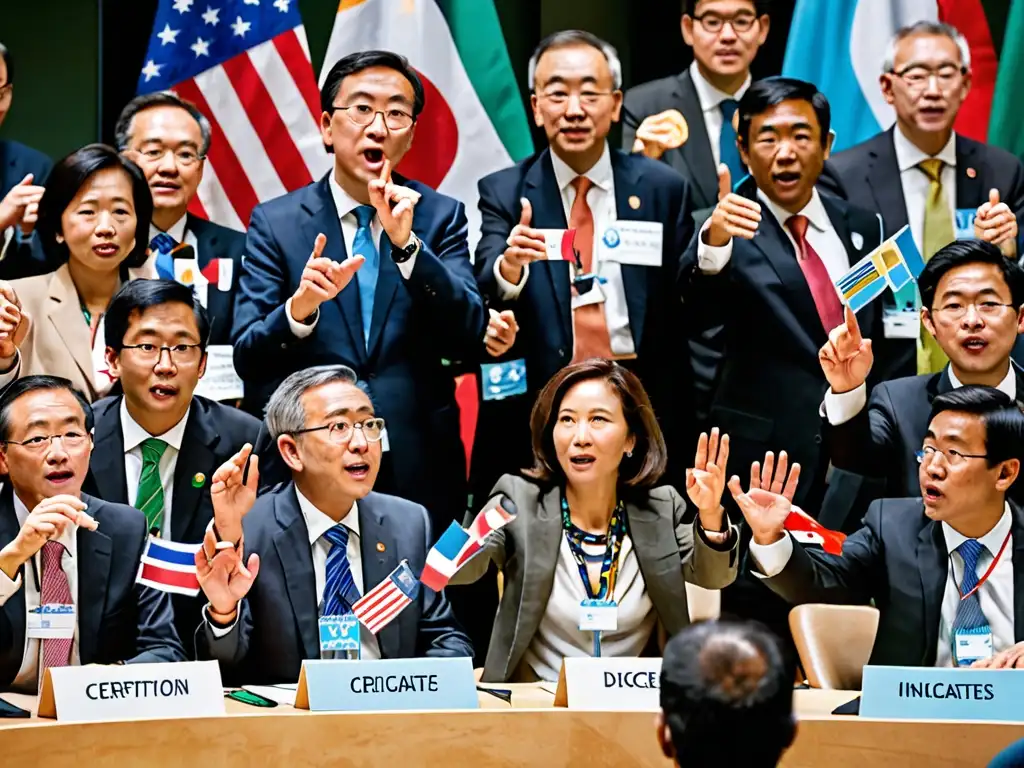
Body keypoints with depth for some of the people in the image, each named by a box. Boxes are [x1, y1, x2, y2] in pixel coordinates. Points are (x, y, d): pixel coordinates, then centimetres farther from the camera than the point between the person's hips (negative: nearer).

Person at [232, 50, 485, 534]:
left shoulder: (441, 217, 4)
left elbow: (469, 340, -7)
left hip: (419, 474, 1)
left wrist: (407, 244, -18)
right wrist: (300, 306, -25)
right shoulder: (275, 223, 2)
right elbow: (247, 358, -5)